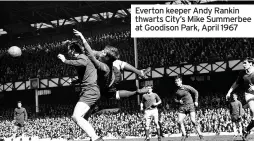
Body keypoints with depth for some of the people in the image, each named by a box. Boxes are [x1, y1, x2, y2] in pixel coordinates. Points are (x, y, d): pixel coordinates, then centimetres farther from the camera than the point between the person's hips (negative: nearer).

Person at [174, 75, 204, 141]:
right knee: (179, 122, -9)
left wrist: (196, 101, -1)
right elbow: (175, 99, 18)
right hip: (182, 107, 4)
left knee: (193, 121, -14)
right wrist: (178, 101, -4)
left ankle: (200, 134, -3)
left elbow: (196, 92, 4)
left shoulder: (187, 87, -4)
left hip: (190, 105, -4)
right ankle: (184, 135, 7)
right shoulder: (176, 91, 7)